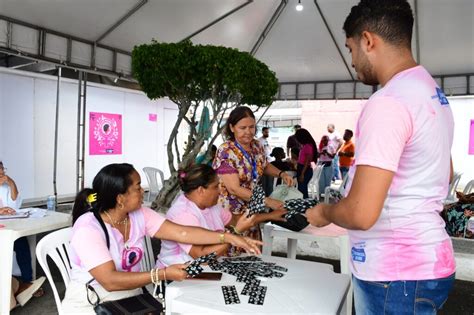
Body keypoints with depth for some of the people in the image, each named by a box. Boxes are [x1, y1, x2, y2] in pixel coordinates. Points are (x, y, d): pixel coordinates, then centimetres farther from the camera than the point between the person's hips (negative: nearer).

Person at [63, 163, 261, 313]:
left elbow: (182, 232, -9)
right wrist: (163, 274, -32)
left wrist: (229, 237, -14)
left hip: (131, 300, 5)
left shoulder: (139, 215, -5)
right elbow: (110, 281, -28)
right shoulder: (87, 229, -23)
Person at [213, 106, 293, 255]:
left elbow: (265, 166, 19)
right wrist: (268, 201, -27)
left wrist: (282, 174, -1)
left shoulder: (256, 145, 0)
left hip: (251, 211, 6)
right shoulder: (226, 152, -21)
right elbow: (234, 188, -25)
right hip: (230, 213, -6)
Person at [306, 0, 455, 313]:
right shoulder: (433, 91, 8)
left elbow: (361, 214, -28)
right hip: (427, 259, 9)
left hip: (396, 273, -9)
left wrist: (324, 212, -8)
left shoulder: (387, 102, -24)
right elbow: (443, 175, 22)